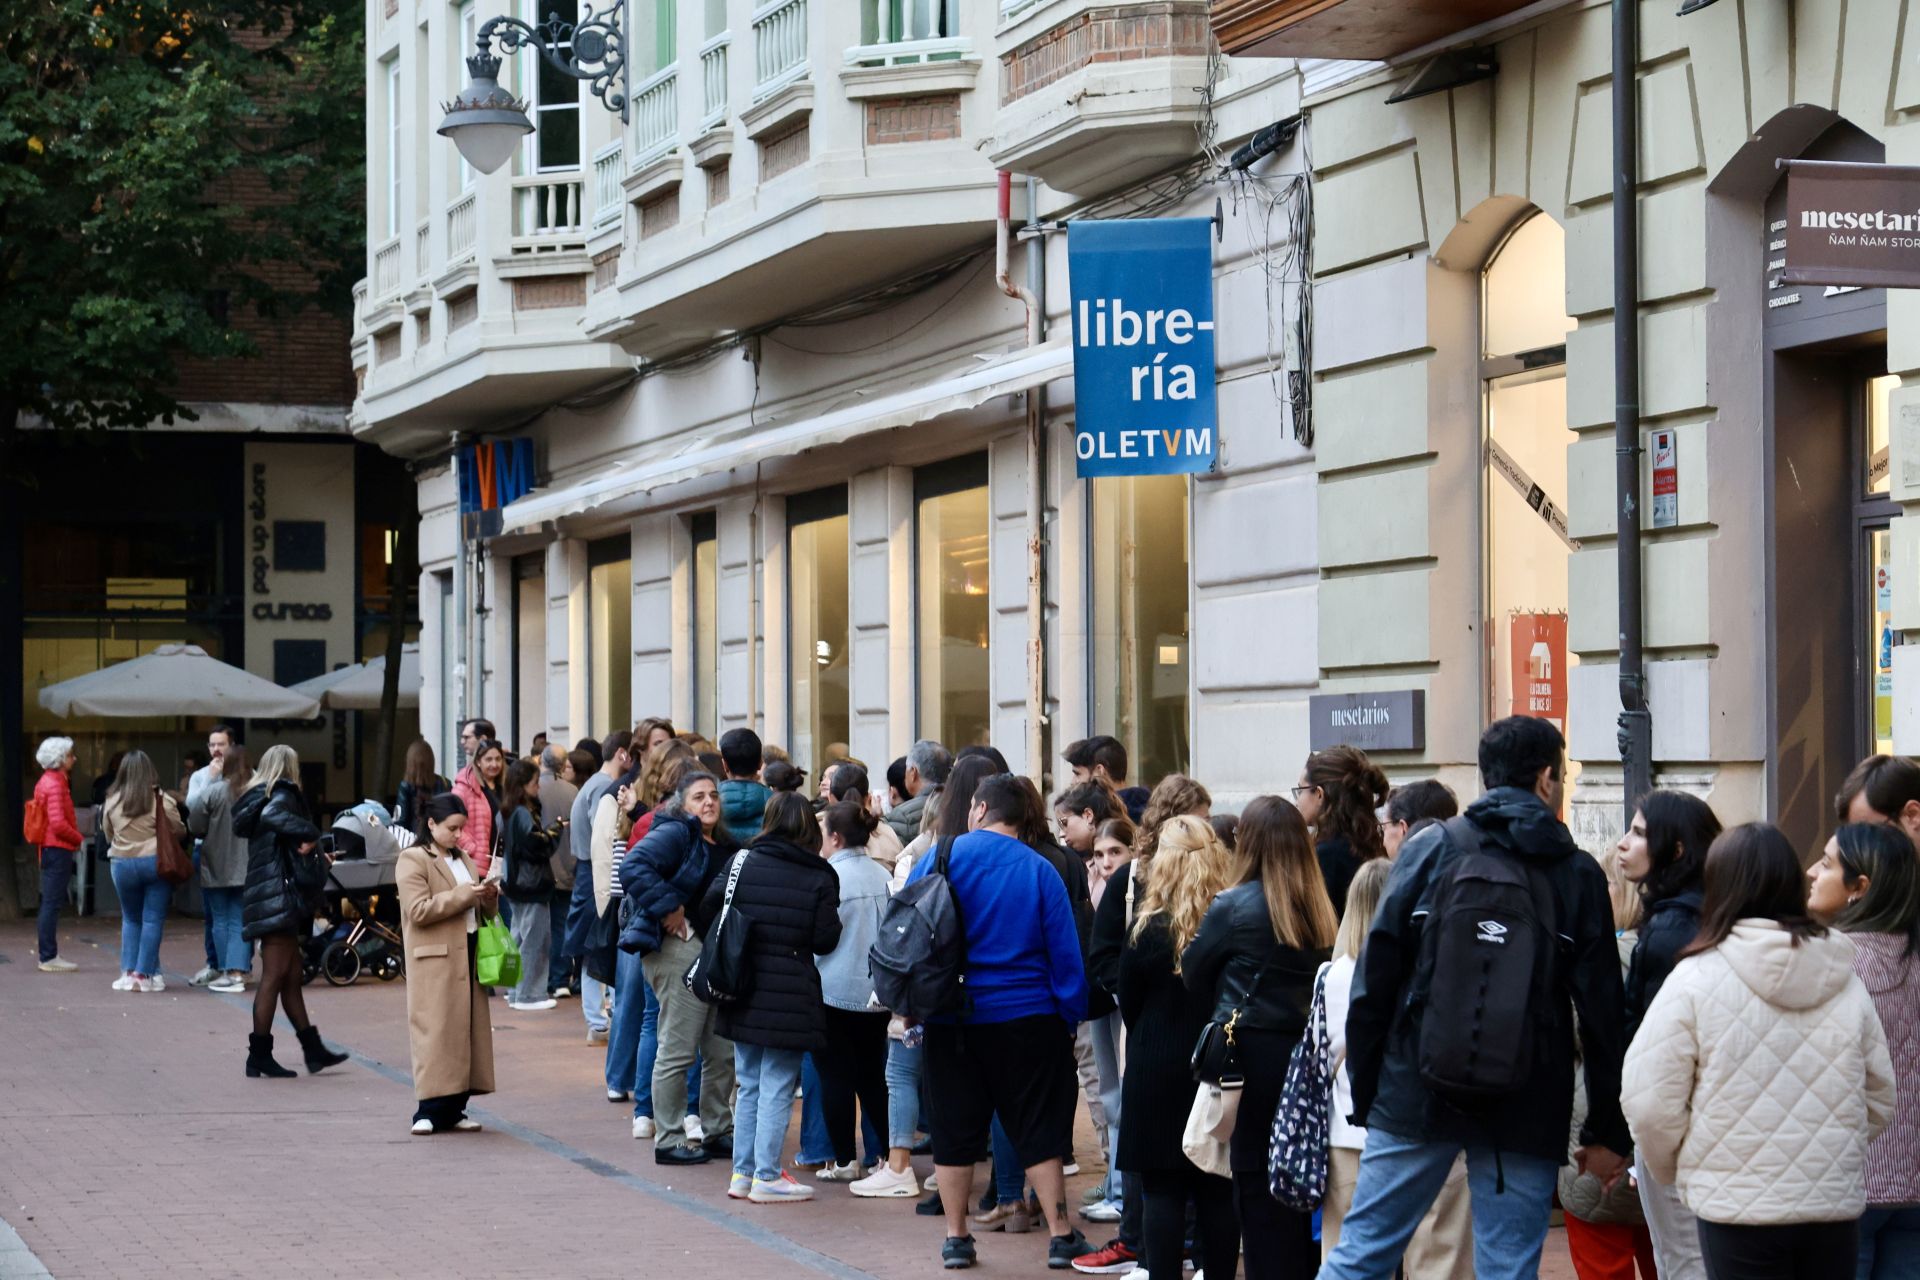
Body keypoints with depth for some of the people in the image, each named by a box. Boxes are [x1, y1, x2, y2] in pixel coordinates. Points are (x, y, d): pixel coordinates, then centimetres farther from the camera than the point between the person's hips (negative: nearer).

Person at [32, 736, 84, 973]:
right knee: (52, 904, -8)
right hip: (58, 849, -10)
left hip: (51, 849, 10)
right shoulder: (55, 784, -15)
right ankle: (49, 958, -7)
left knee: (51, 904, 12)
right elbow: (58, 823, -22)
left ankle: (49, 955, 15)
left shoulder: (48, 781, 15)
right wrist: (79, 839, -8)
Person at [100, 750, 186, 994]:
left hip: (122, 864, 2)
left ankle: (129, 972, 10)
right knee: (153, 919, 3)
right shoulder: (161, 800, -8)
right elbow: (180, 830, 0)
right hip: (156, 862, -2)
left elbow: (108, 835, 10)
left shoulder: (112, 802, 0)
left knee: (130, 919, 16)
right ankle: (144, 974, 0)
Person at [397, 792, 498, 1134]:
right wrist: (463, 894, -18)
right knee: (436, 1033, -9)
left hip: (467, 955, 7)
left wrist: (488, 898, 3)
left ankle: (453, 1109, 12)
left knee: (467, 1029, 6)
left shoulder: (463, 859, 20)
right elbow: (418, 910, -16)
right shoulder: (412, 861, -4)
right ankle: (429, 1111, -7)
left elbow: (479, 911, 26)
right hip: (434, 961, -7)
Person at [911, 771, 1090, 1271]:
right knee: (1037, 1130, 7)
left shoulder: (939, 859, -5)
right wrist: (1071, 1018, 4)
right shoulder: (1040, 871, -5)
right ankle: (1060, 1236, 7)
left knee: (955, 1130, 10)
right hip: (1026, 1019, 0)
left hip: (952, 1019, 0)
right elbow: (1064, 951, -4)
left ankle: (956, 1238, 13)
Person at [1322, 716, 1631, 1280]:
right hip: (1526, 1116, 0)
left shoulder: (1430, 848, 2)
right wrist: (1606, 1130, 6)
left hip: (1415, 1097, 0)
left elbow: (1377, 974, -2)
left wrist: (1364, 1090, 4)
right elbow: (1601, 1010, 1)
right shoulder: (1579, 874, 3)